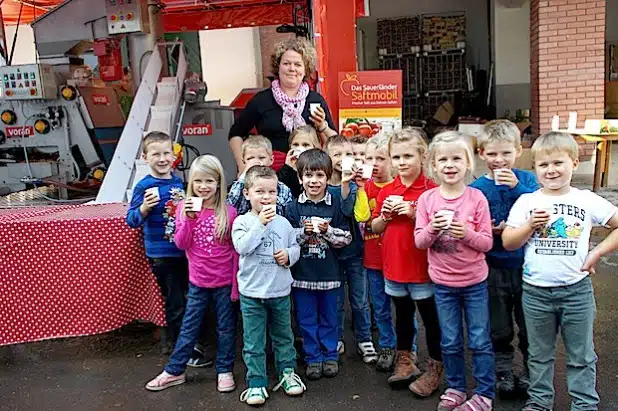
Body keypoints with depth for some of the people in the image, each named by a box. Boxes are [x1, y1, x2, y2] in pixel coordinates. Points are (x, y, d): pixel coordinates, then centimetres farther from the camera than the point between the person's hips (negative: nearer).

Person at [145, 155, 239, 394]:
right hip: (198, 281, 2)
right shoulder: (185, 208, -3)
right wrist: (188, 219, -21)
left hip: (224, 281, -1)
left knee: (226, 328, 11)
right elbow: (181, 244, -6)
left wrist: (237, 282, -6)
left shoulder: (228, 212, -9)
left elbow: (235, 250, -5)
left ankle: (225, 370, 28)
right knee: (189, 327, 12)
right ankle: (174, 371, 26)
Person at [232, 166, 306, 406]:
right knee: (253, 342, 5)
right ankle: (256, 383, 17)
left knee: (283, 336, 18)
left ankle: (287, 373, 35)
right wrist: (260, 223, -26)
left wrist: (289, 255, -12)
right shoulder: (242, 221, -7)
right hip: (251, 293, -3)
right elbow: (241, 246, -22)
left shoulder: (283, 223, 2)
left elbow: (295, 247, 10)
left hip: (280, 291, 3)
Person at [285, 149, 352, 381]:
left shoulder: (336, 205, -3)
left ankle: (330, 356, 29)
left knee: (329, 317, 13)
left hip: (328, 272, 0)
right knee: (306, 319, 10)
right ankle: (313, 358, 24)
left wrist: (326, 230, -18)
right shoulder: (293, 207, -3)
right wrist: (304, 231, -19)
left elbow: (345, 238, -4)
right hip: (302, 273, 0)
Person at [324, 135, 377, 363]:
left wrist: (346, 184, -31)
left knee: (360, 300, 10)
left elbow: (348, 211, -23)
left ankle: (364, 340, 25)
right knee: (336, 301, 13)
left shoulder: (354, 185, -5)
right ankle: (336, 340, 30)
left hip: (354, 250, 0)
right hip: (331, 250, 0)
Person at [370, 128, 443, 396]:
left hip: (422, 267, -5)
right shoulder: (387, 191, 4)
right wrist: (384, 215, -10)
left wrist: (414, 214, -24)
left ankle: (435, 368, 23)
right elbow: (375, 229, 10)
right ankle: (405, 361, 35)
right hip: (394, 266, 5)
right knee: (403, 315, 20)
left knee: (431, 318, 9)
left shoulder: (431, 190, -12)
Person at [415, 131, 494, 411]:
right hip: (443, 282, 2)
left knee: (480, 341, 7)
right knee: (450, 342, 13)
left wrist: (467, 233, -25)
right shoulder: (427, 199, -4)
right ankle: (455, 388, 31)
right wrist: (433, 228, -22)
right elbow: (419, 242, -3)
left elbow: (487, 242, -7)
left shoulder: (477, 198, -8)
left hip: (474, 281, -1)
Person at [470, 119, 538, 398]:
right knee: (499, 329, 13)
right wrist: (490, 231, -23)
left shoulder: (526, 179, -1)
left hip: (526, 263, 1)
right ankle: (503, 372, 31)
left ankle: (532, 372, 31)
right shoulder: (477, 188, -5)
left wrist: (516, 186, -25)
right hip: (494, 267, 0)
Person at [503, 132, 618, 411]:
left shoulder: (587, 200, -3)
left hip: (577, 290, -1)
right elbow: (508, 242, -2)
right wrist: (530, 225, -17)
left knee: (581, 356, 12)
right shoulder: (526, 202, -1)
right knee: (540, 354, 16)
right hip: (536, 291, 1)